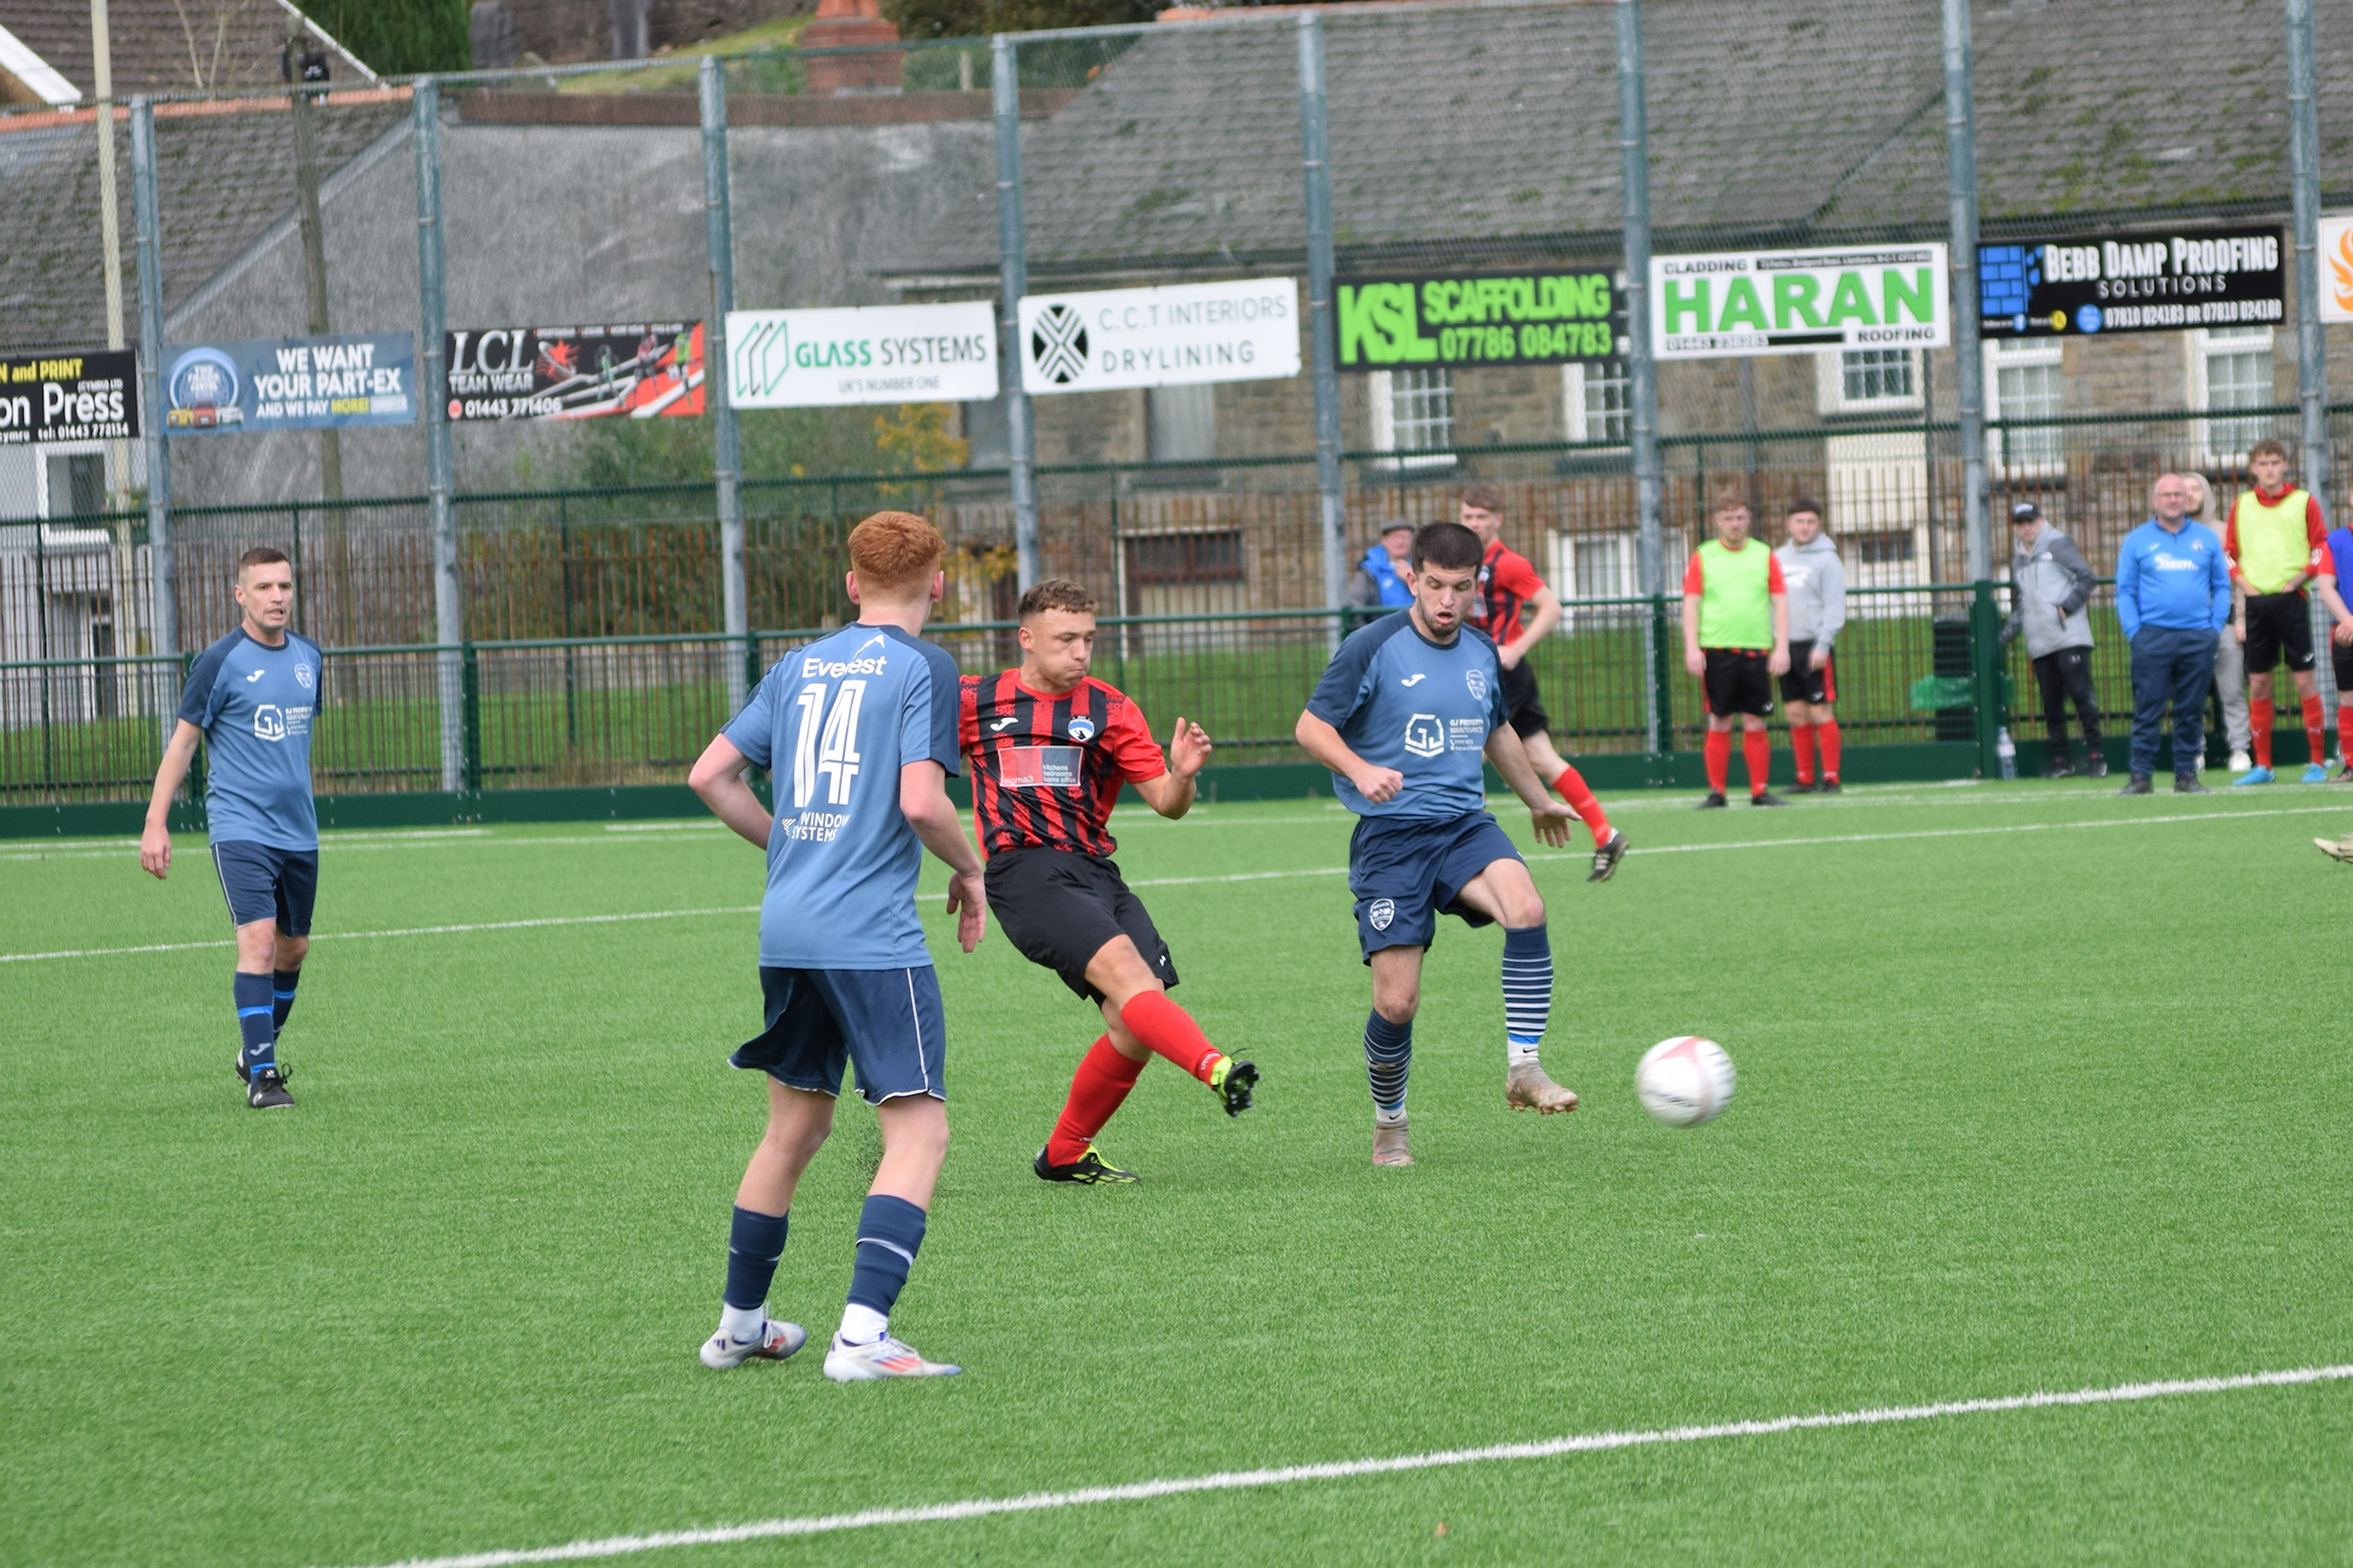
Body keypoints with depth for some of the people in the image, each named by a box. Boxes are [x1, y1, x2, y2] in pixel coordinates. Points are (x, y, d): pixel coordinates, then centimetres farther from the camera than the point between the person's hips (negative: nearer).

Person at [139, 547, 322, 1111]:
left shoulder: (309, 658, 9)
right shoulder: (220, 662, -8)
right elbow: (183, 741, -4)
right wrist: (155, 823, -7)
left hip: (298, 830, 6)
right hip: (240, 827, -6)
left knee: (293, 948, 14)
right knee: (258, 941, -18)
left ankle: (258, 1052, 34)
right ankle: (261, 1075, -17)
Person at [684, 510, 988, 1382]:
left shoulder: (800, 667, 14)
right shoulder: (922, 667, -4)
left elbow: (710, 775, 14)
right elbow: (921, 801, -15)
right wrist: (970, 871, 2)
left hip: (786, 931, 7)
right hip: (873, 936, -7)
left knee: (795, 1127, 21)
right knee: (919, 1130, -6)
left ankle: (739, 1324, 29)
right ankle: (863, 1335, -20)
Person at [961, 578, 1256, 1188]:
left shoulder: (1110, 711, 13)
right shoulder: (974, 702, 10)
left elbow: (1167, 804, 7)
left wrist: (1182, 774, -14)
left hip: (1096, 872, 4)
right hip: (1025, 874, -4)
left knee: (1136, 1029, -9)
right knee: (1123, 969, -28)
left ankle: (1065, 1155, 10)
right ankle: (1216, 1069, -49)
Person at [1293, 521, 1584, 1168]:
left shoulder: (1481, 653, 10)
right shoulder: (1374, 648, -7)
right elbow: (1311, 727, -5)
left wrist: (1538, 800, 40)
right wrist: (1360, 770, -24)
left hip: (1465, 824, 4)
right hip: (1390, 836, -4)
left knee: (1526, 909, -29)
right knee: (1396, 1003, -10)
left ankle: (1523, 1069, -19)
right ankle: (1388, 1124, 17)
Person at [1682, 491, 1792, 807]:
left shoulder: (1764, 556, 9)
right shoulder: (1703, 558, 6)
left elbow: (1780, 603, 9)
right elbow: (1691, 605, 4)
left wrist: (1781, 647, 0)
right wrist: (1691, 648, -6)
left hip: (1756, 651, 1)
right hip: (1717, 651, -1)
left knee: (1755, 724, 0)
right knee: (1720, 723, -1)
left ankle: (1760, 791, 5)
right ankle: (1716, 792, 4)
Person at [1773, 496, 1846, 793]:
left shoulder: (1827, 559, -4)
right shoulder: (1778, 557, 14)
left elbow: (1835, 607, -9)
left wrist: (1823, 645, -16)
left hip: (1814, 646, -6)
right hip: (1786, 645, 6)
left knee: (1820, 713, -7)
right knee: (1796, 715, 6)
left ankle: (1831, 777, -4)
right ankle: (1805, 778, 10)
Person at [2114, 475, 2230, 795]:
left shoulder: (2206, 539, 12)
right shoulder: (2137, 540, 8)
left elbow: (2222, 586, 14)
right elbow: (2124, 591, 7)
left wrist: (2215, 626, 2)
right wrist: (2134, 631, -4)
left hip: (2197, 636, 2)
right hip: (2152, 636, -2)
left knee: (2191, 711, 3)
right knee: (2147, 710, -6)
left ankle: (2186, 774, 9)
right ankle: (2141, 775, -4)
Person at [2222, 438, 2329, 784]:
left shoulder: (2303, 502, 2)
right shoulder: (2241, 505, 11)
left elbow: (2322, 549, 1)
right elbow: (2228, 551, 14)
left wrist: (2296, 580, -9)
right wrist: (2244, 583, -1)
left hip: (2290, 598, -3)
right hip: (2256, 600, 3)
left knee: (2304, 679, -4)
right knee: (2258, 684, 3)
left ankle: (2317, 761, 0)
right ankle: (2261, 765, 8)